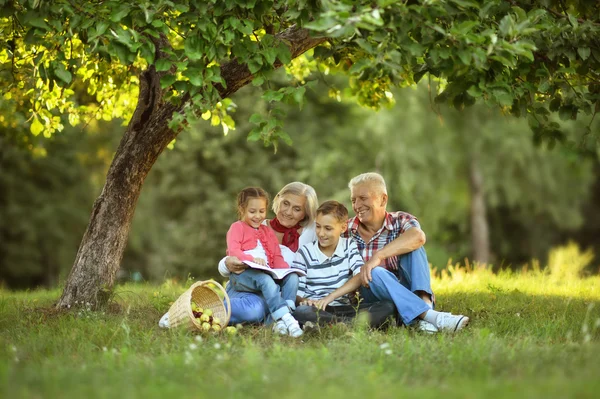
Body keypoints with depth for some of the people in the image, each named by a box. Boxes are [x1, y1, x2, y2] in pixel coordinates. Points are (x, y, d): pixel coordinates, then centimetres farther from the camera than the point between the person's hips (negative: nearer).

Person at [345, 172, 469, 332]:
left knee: (412, 246, -20)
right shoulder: (346, 230, 5)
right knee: (375, 273, -33)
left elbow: (418, 236, -26)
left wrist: (378, 256, -35)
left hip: (407, 292, 0)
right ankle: (432, 316, -46)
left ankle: (425, 303, -38)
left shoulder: (400, 221, -1)